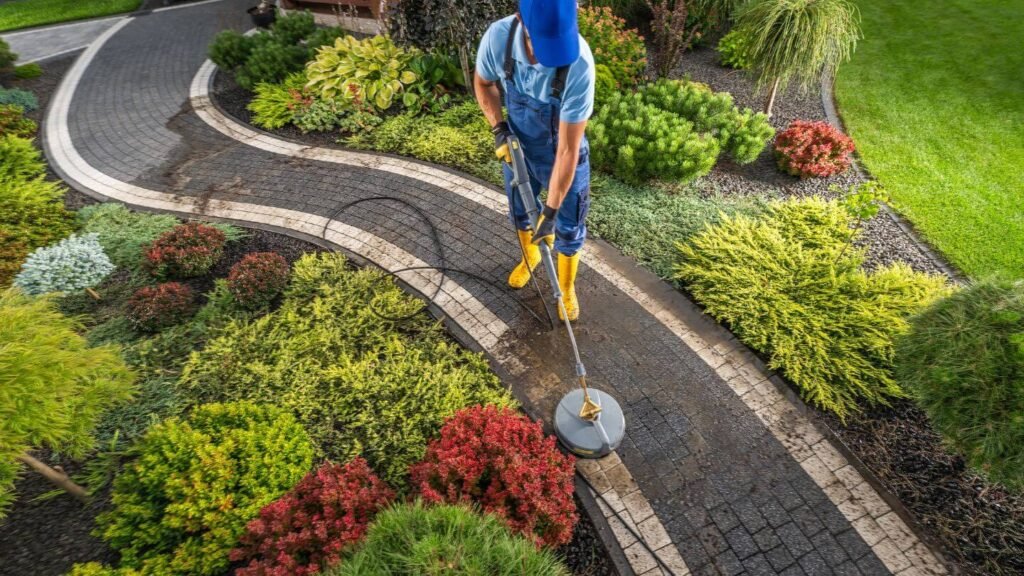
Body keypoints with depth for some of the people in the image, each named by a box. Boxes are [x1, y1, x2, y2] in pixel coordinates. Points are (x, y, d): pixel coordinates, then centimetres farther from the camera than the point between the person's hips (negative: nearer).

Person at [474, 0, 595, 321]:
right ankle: (530, 256, 56)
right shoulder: (497, 37, -26)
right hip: (518, 147, 4)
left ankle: (566, 288, 37)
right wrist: (499, 128, -14)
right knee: (519, 212, 24)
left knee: (568, 229, 10)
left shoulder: (579, 64, -37)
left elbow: (567, 150, -33)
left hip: (563, 156, -3)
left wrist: (551, 211, -29)